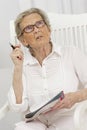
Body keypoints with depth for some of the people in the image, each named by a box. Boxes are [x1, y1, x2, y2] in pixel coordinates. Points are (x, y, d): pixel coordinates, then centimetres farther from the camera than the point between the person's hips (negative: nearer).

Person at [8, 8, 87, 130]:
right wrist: (18, 68, -5)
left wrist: (76, 97, -18)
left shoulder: (71, 53, 3)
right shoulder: (23, 65, 9)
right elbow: (19, 107, -2)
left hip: (68, 119, -1)